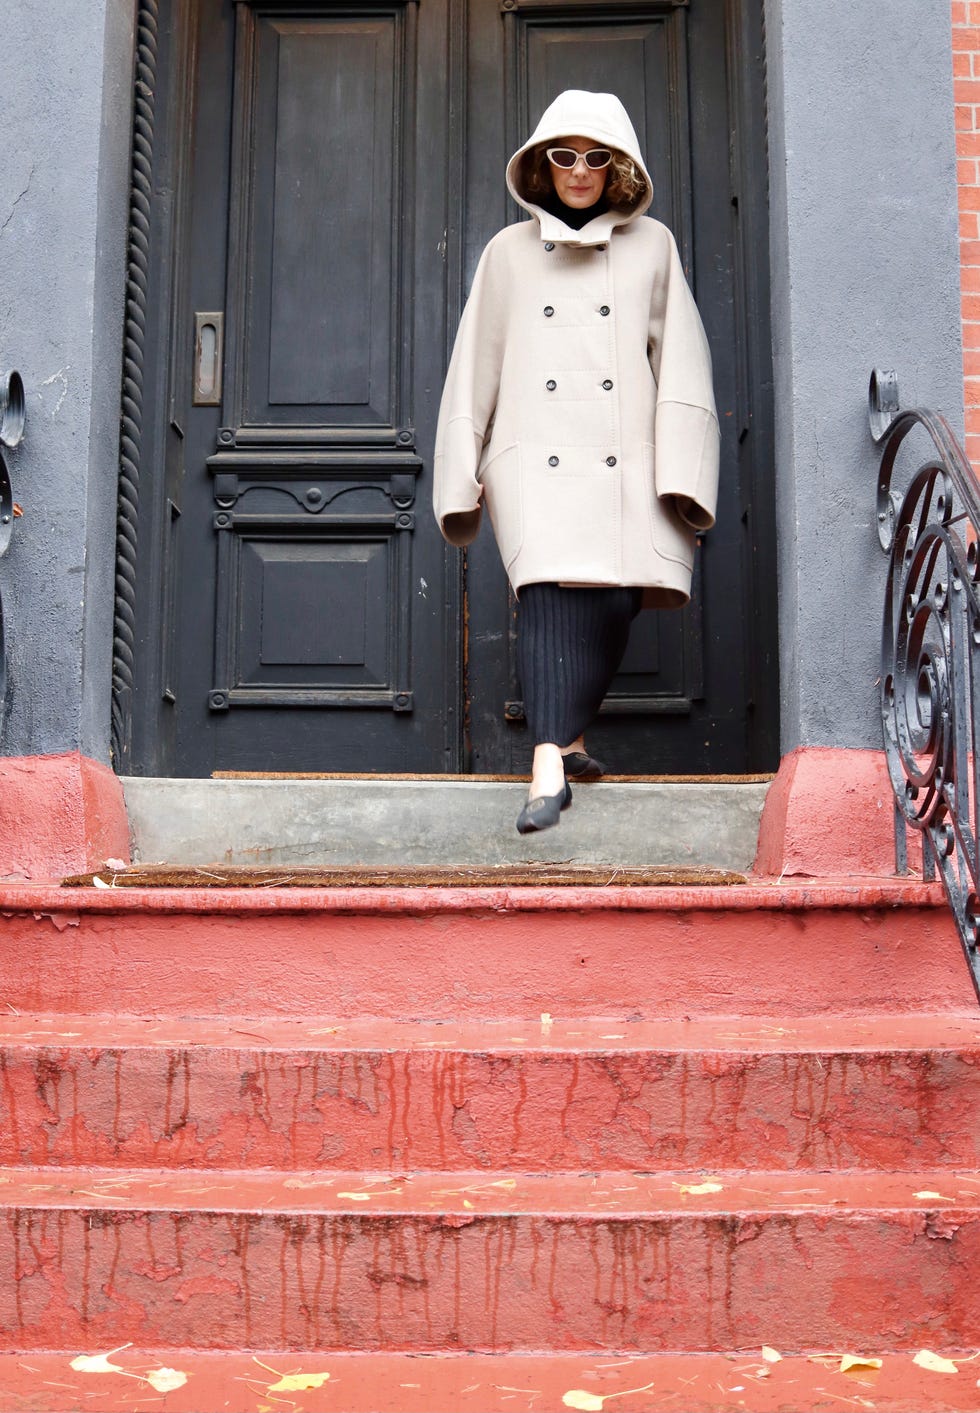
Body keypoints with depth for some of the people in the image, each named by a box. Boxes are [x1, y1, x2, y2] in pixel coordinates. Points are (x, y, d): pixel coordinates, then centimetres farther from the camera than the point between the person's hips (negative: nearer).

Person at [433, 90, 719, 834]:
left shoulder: (652, 245, 16)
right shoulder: (510, 251, 17)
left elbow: (679, 359, 10)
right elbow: (475, 369, 17)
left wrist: (677, 469, -1)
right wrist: (464, 474, 11)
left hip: (625, 462, 1)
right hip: (536, 458, -1)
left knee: (616, 601, -8)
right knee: (551, 594, -18)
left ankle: (568, 737, 16)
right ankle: (550, 767, -23)